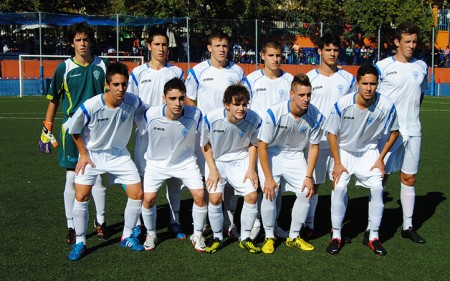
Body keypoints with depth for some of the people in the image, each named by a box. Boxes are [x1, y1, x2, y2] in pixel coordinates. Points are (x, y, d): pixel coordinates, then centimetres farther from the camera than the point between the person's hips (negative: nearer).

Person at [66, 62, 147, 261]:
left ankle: (127, 237, 17)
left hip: (119, 154, 3)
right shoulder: (90, 106, -25)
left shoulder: (133, 102, -18)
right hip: (91, 154, -2)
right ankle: (80, 242, 9)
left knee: (138, 194, -4)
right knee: (81, 196, -11)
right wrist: (83, 154, -6)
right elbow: (74, 130, -8)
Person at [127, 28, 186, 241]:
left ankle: (174, 221, 14)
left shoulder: (177, 72, 8)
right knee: (142, 176, 0)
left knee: (174, 177, 3)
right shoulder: (138, 72, 6)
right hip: (145, 133, -1)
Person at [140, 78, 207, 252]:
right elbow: (141, 128, 0)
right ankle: (151, 234, 23)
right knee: (148, 199, -7)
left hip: (186, 162, 0)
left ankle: (197, 235, 15)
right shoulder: (151, 115, -25)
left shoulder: (195, 115, -24)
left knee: (200, 195, -10)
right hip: (157, 162, 0)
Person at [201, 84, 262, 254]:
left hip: (241, 161, 1)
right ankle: (217, 238, 9)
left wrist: (251, 168, -5)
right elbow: (206, 145, -6)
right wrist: (213, 170, -10)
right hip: (216, 161, -1)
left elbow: (253, 144, 1)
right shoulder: (212, 118, -23)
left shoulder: (254, 120, -19)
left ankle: (245, 238, 9)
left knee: (252, 196, -11)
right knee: (215, 198, -14)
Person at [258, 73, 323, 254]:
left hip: (295, 156, 3)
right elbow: (262, 146, -18)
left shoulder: (315, 116, -17)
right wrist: (268, 178, -19)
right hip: (271, 155, -3)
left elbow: (314, 147, -3)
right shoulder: (274, 113, -26)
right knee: (270, 194, -20)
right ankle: (269, 237, 3)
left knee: (306, 192, -11)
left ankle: (293, 237, 9)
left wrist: (309, 177, -8)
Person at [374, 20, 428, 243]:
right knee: (380, 177, -2)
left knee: (409, 178, 10)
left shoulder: (421, 66, 9)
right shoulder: (383, 66, -6)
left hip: (412, 131, 5)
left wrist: (410, 114, 13)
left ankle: (408, 226, 22)